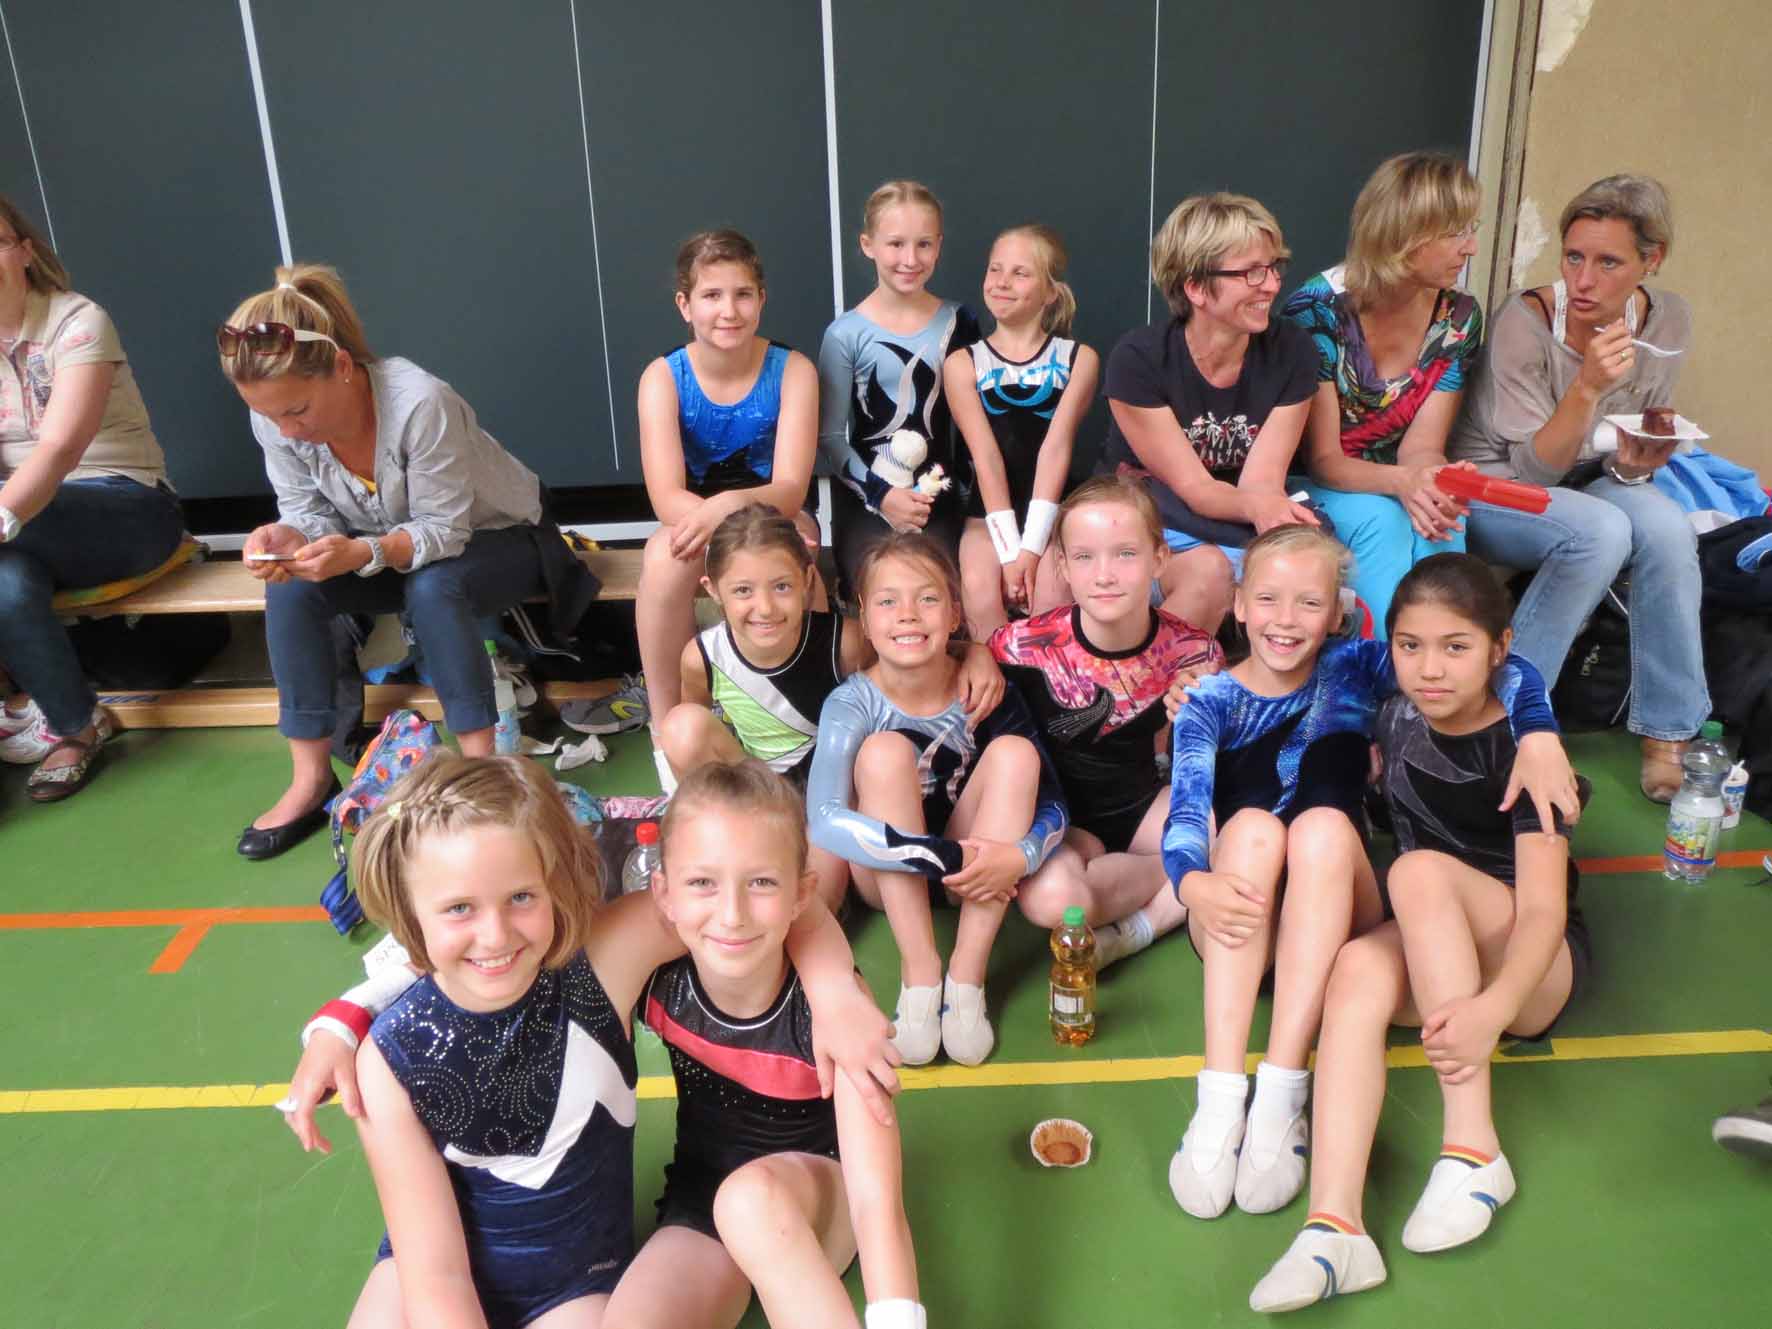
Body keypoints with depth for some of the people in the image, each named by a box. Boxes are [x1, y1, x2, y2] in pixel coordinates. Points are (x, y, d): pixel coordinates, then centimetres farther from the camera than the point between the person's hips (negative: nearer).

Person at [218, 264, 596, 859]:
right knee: (290, 587, -19)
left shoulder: (420, 402, -34)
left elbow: (443, 532, -29)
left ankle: (481, 765, -23)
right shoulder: (276, 417, -17)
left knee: (431, 589, -36)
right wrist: (284, 539, -33)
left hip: (494, 538, -5)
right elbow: (308, 515, -9)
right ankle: (311, 778, -11)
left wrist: (360, 553, -45)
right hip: (388, 545, 5)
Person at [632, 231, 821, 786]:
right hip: (695, 519, 1)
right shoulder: (663, 377, -13)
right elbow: (667, 498, -24)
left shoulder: (792, 369, -13)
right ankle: (666, 728, -17)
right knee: (665, 557, -35)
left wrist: (731, 506, -43)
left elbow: (790, 489, -22)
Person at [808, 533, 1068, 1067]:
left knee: (1015, 752, -23)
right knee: (885, 751, -28)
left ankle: (966, 978, -25)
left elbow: (1052, 804, -10)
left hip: (975, 870, 2)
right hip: (886, 876, -2)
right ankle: (919, 973, -26)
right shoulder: (853, 703, -19)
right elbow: (823, 819, -33)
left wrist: (1020, 855, -33)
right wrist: (943, 858, -40)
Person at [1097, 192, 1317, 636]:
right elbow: (1193, 488, -19)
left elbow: (1260, 483, -13)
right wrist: (1256, 505, -40)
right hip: (1143, 520, -3)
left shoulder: (1291, 354, -8)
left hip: (1242, 533, 4)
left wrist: (1272, 509, -37)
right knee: (1209, 571, -34)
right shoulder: (1138, 361, -17)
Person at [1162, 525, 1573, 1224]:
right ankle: (1220, 1103, -39)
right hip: (1238, 926, 0)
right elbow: (1186, 810, -17)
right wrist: (1193, 884, -39)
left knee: (1324, 824, -29)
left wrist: (1538, 734, -28)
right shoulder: (1209, 702, 0)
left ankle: (1280, 1099, -36)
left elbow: (1503, 665, -7)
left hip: (1334, 919, 1)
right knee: (1252, 823, -30)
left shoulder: (1354, 669, 2)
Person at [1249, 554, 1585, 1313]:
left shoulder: (1522, 747, -16)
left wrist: (1493, 1007, -45)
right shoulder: (1399, 719, -1)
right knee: (1356, 970, -31)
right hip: (1427, 953, 4)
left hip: (1529, 965, -4)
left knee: (1422, 869, -33)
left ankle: (1473, 1150, -32)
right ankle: (1335, 1226, -44)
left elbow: (1544, 907, -25)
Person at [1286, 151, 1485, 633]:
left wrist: (1435, 480, -34)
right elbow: (1322, 460, -16)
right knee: (1380, 518, -33)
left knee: (1439, 520, -28)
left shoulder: (1459, 317, -3)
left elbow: (1421, 446, -9)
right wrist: (1403, 482, -35)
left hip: (1399, 491, 4)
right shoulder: (1318, 308, -17)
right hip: (1315, 493, -3)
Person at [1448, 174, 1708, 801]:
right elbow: (1532, 469, -20)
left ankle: (1667, 741, -15)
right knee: (1602, 530, -32)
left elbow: (1627, 461, 5)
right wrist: (1589, 386, -34)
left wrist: (1634, 465, -19)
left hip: (1581, 486, 5)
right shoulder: (1525, 320, -21)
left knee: (1667, 527, -26)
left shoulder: (1668, 320, -5)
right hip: (1492, 488, -5)